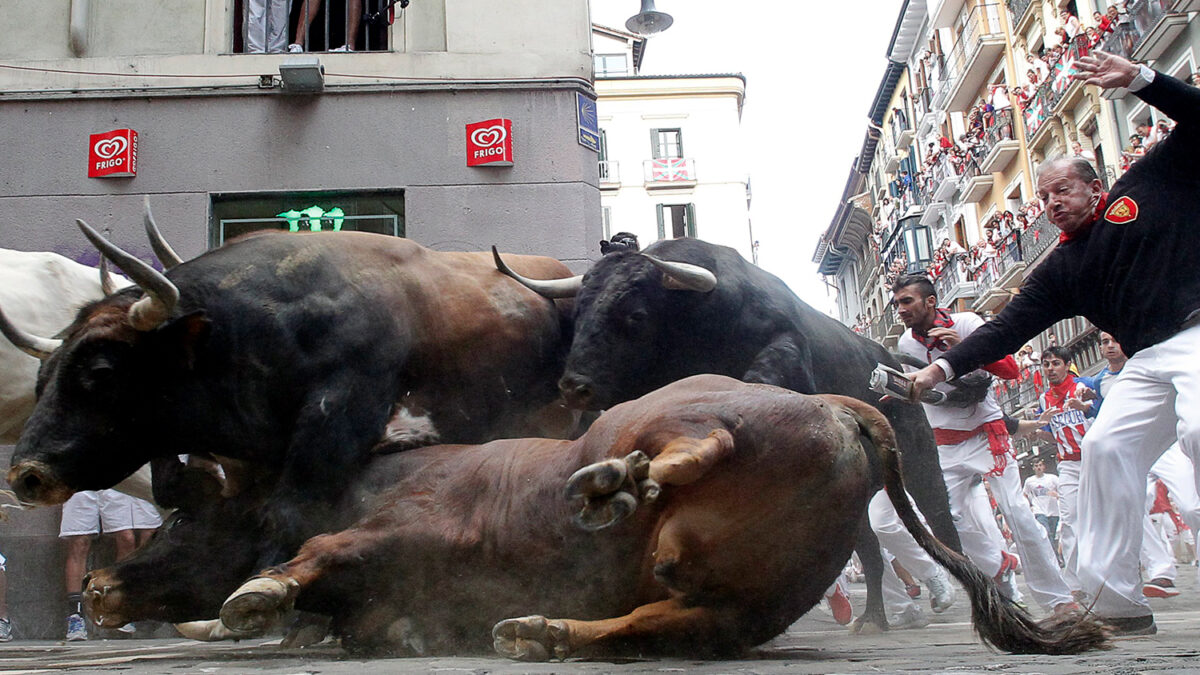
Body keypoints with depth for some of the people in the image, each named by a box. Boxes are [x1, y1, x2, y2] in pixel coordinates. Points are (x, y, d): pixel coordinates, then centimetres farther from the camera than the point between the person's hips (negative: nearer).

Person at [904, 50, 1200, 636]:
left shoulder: (1149, 183, 9)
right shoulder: (1061, 268, 16)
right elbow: (1007, 329, 10)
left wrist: (1137, 78, -6)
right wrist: (942, 368, 0)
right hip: (1149, 361, 6)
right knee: (1108, 446, -7)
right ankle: (1117, 601, -2)